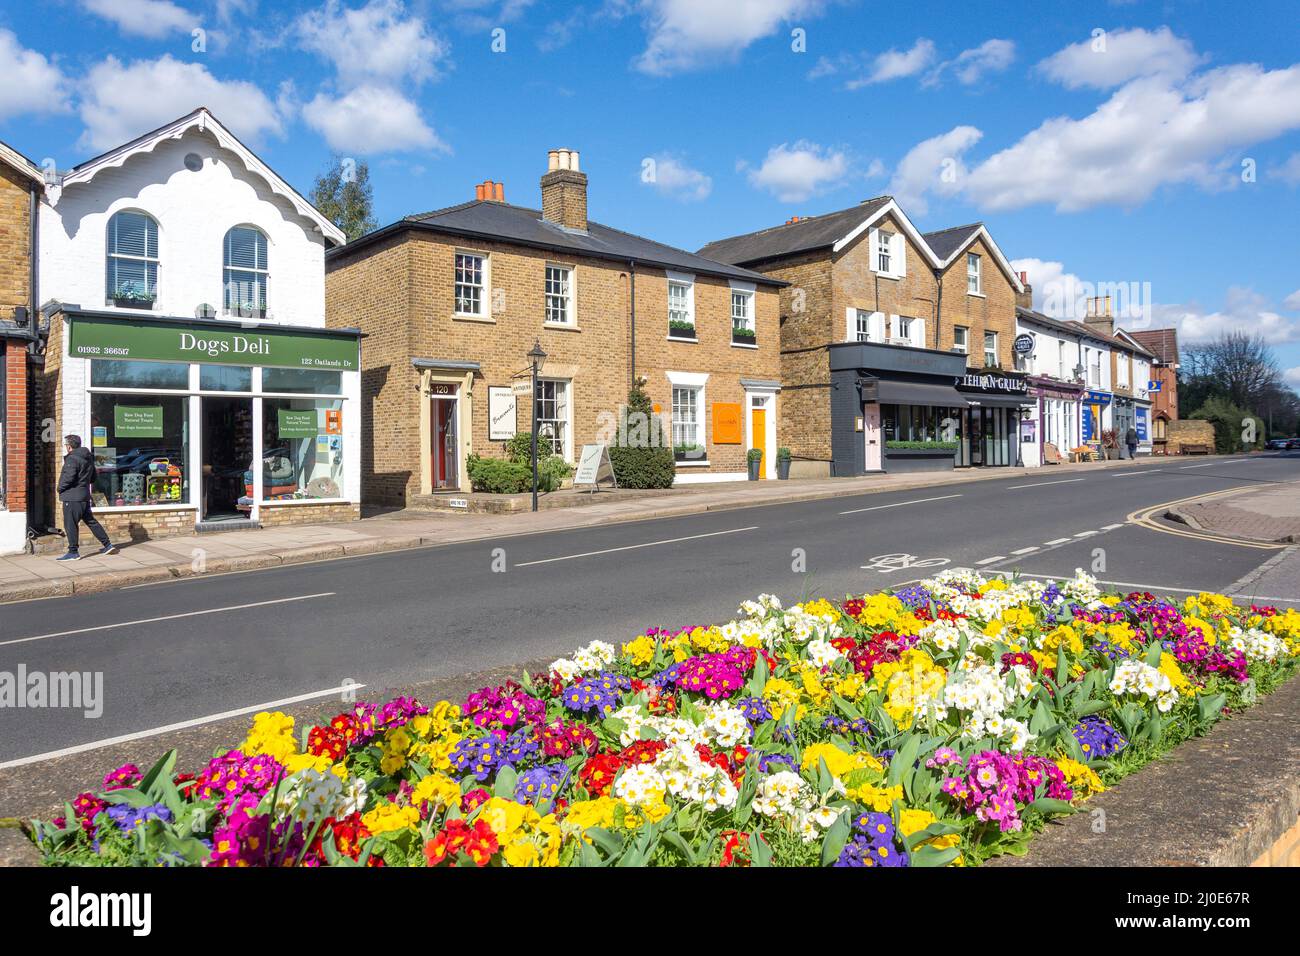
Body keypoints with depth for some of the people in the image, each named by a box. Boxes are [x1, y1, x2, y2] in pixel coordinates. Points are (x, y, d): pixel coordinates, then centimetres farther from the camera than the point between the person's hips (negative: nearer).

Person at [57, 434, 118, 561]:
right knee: (90, 521, 15)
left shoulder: (72, 459, -15)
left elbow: (68, 477, -23)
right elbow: (93, 478, 21)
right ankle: (107, 545, 16)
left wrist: (60, 488, -8)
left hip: (72, 497, -9)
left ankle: (73, 552, 3)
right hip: (84, 496, 9)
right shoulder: (88, 458, 14)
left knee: (70, 524, -1)